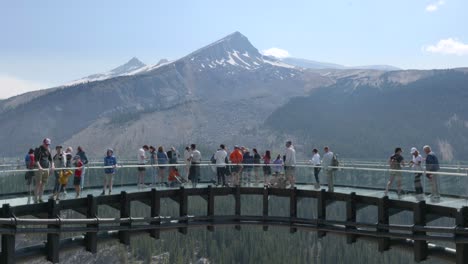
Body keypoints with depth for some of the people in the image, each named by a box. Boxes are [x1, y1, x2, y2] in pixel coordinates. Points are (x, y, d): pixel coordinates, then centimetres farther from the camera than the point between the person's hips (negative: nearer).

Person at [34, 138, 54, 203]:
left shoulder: (48, 150, 13)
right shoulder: (38, 149, -6)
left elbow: (50, 159, 17)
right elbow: (36, 159, -16)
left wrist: (52, 165, 0)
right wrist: (39, 167, -28)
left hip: (46, 169, 6)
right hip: (39, 169, -6)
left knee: (43, 184, 8)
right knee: (38, 184, -9)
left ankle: (40, 198, 15)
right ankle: (35, 199, -6)